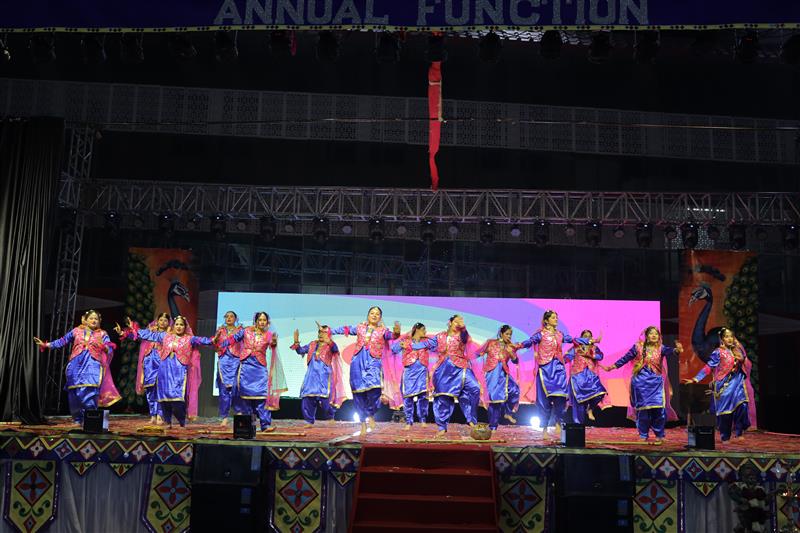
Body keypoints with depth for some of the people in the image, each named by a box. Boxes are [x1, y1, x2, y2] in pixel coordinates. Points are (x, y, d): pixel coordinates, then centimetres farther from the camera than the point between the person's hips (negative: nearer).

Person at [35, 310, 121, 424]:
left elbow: (110, 350, 4)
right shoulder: (76, 331, 16)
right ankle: (77, 418, 10)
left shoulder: (102, 334, 13)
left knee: (90, 391, -18)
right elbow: (62, 341, 18)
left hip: (93, 366, -2)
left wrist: (102, 346, -16)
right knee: (75, 392, -2)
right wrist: (45, 345, 14)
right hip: (76, 366, 2)